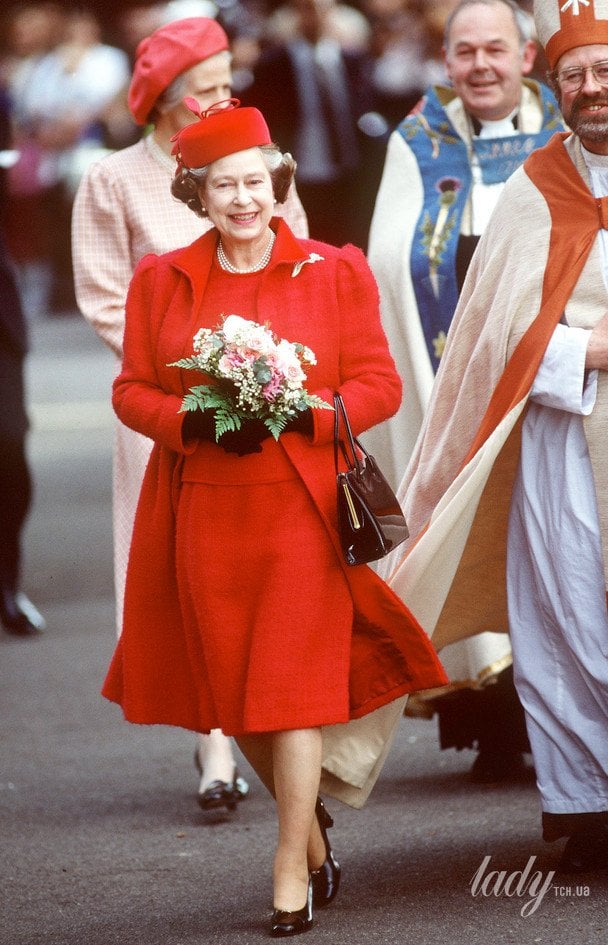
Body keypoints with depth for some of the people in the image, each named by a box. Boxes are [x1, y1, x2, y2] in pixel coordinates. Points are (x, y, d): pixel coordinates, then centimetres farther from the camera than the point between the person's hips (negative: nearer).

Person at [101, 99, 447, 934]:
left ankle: (293, 867, 1)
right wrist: (194, 421, -13)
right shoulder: (161, 281, 6)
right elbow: (131, 389, 7)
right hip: (202, 512, 3)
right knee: (230, 687, 8)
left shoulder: (335, 273, 1)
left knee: (291, 685, -7)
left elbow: (380, 386, 0)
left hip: (301, 509, -3)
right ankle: (308, 818, 32)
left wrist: (299, 415, -16)